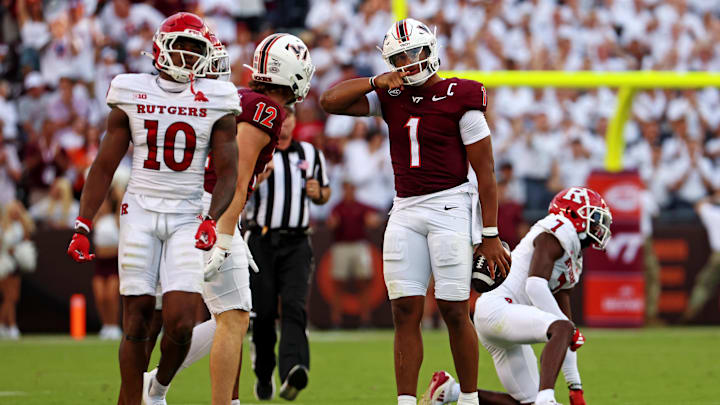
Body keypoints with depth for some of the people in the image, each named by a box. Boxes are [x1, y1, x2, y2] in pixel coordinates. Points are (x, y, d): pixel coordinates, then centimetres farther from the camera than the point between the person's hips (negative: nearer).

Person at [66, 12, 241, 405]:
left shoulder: (215, 102, 3)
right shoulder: (132, 96, 3)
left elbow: (228, 171, 3)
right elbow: (103, 167, 7)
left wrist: (211, 220, -14)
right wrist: (82, 227, 0)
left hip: (186, 220, 0)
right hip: (140, 214, 0)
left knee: (181, 324, -9)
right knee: (136, 320, -2)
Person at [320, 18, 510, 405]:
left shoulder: (460, 99, -6)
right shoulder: (391, 97, 10)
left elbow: (485, 173, -5)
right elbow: (330, 101, 6)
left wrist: (490, 235, -8)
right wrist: (377, 81, -3)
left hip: (450, 207, -5)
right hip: (405, 212, 5)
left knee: (454, 311, -4)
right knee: (405, 312, -1)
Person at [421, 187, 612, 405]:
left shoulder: (573, 261, 24)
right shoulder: (555, 234, -6)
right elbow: (536, 286, -20)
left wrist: (575, 387, 21)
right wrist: (572, 331, -21)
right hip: (496, 307, -10)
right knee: (562, 329, -32)